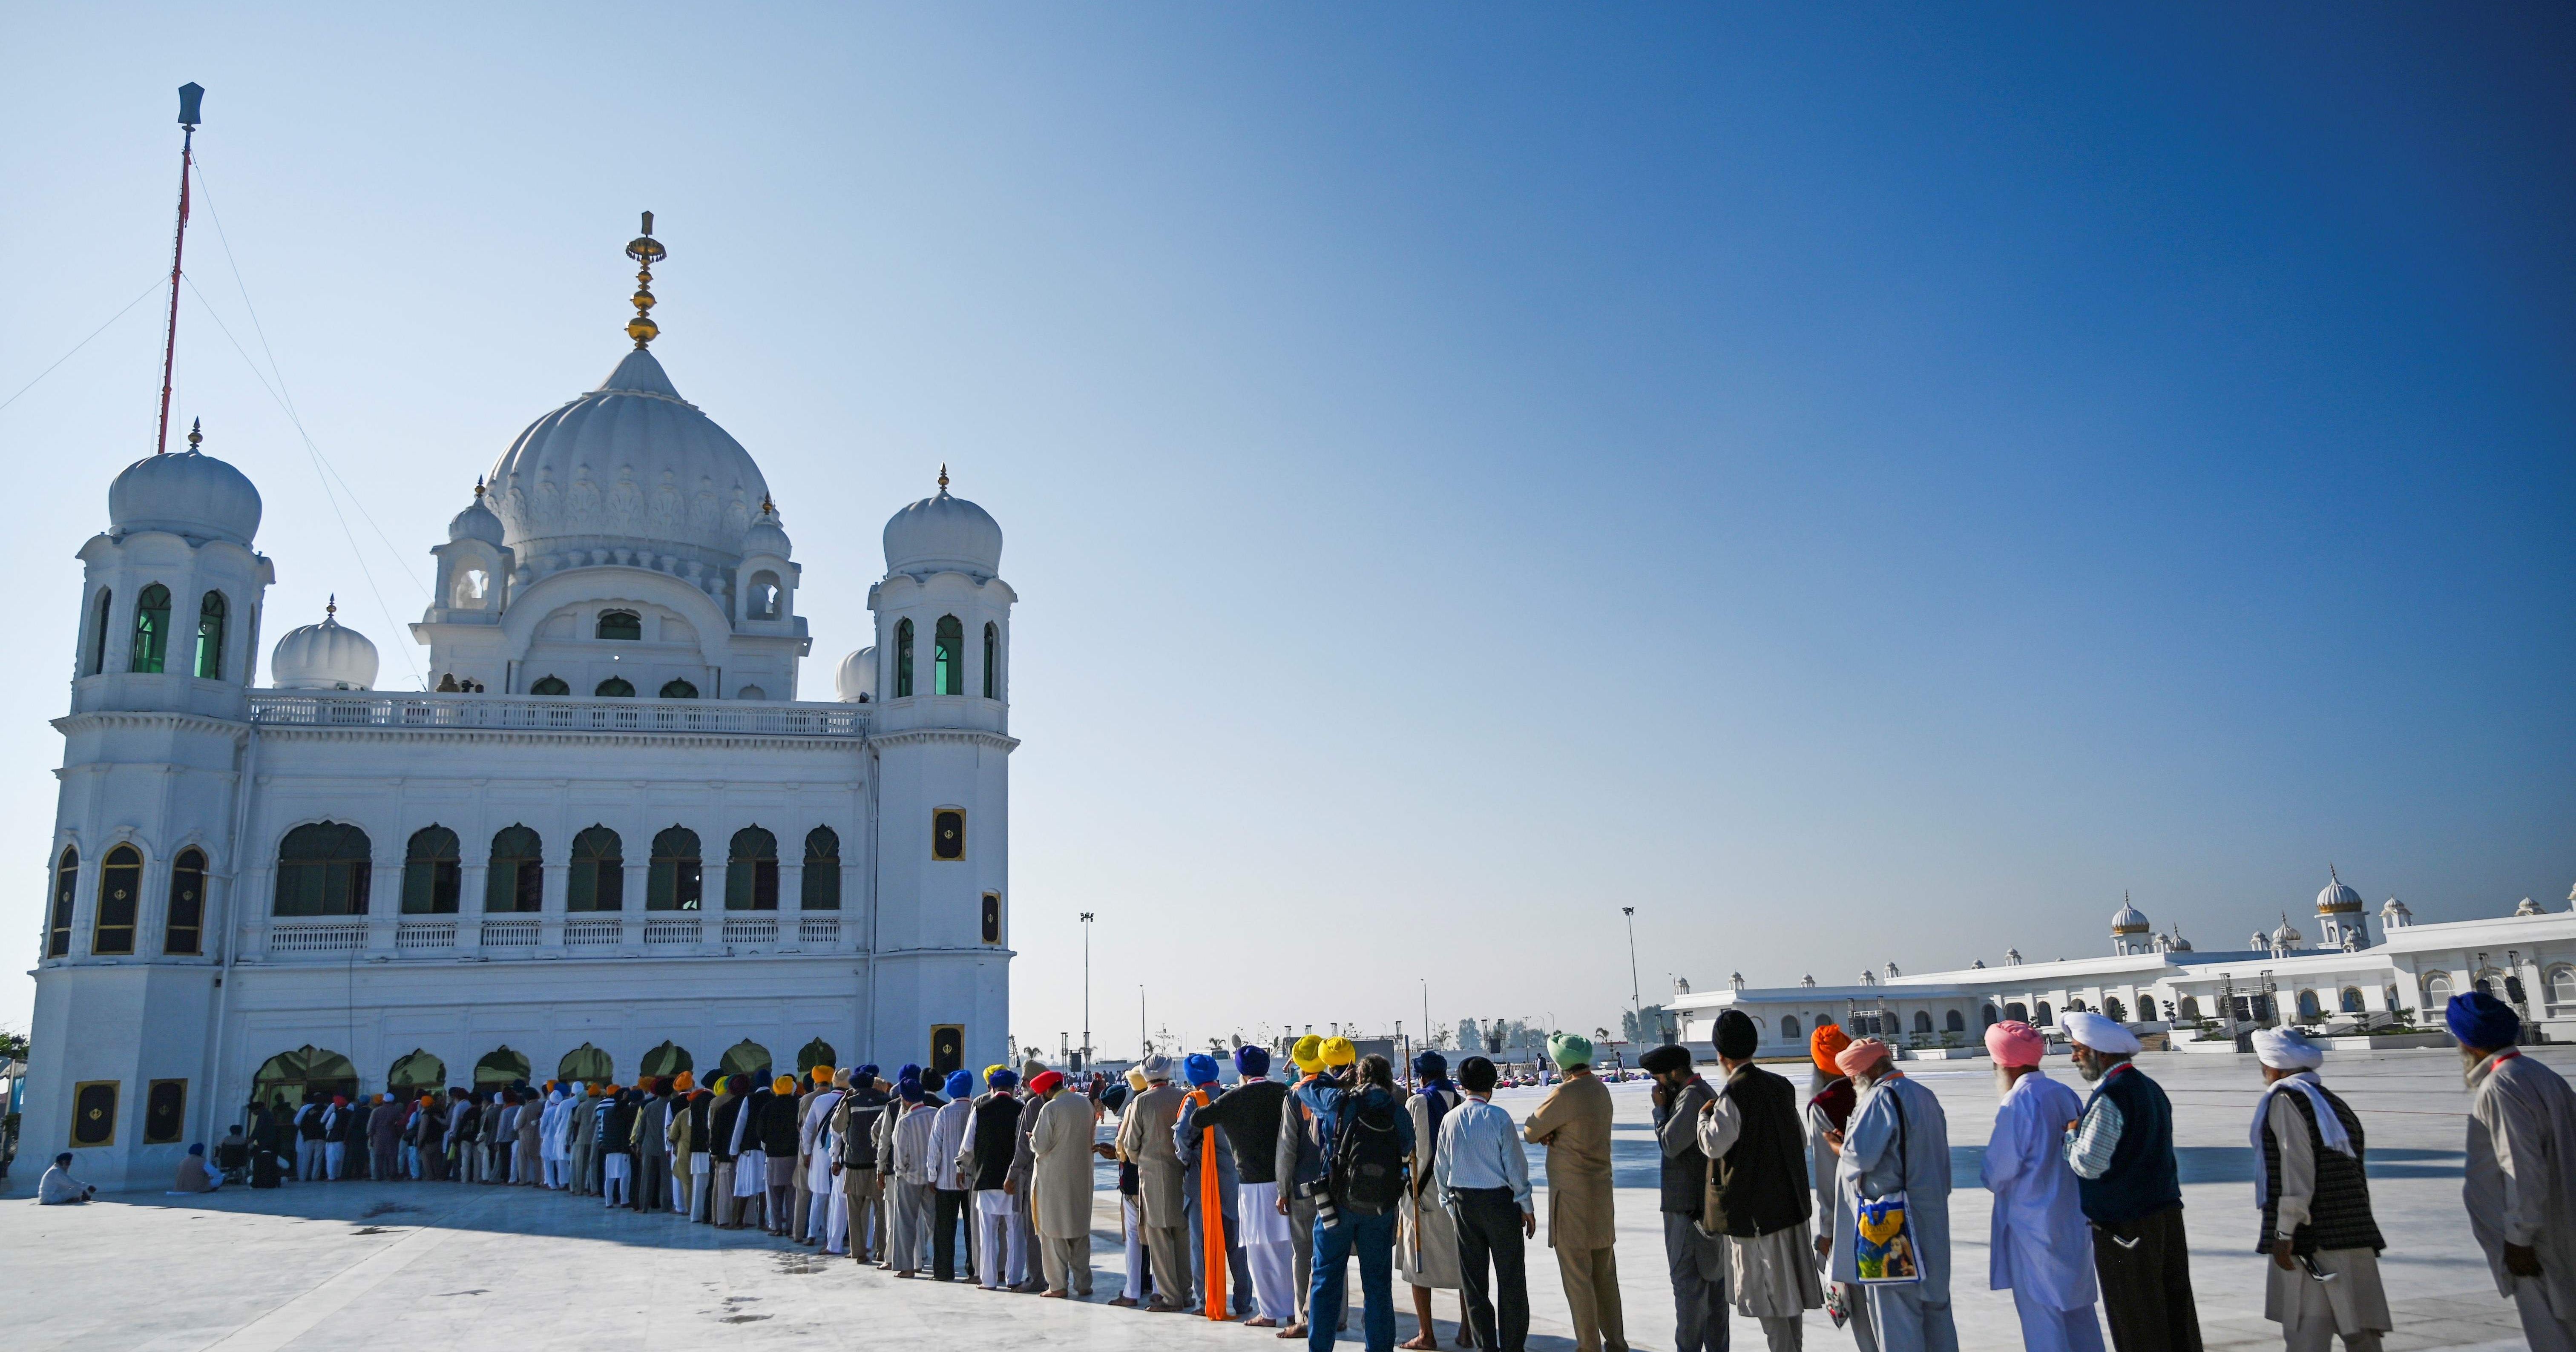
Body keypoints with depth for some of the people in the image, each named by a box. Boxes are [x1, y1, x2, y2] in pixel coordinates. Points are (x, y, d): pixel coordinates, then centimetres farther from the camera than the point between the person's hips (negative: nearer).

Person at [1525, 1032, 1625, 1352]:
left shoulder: (1565, 1094, -19)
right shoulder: (1600, 1089, 7)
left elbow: (1531, 1130, -11)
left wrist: (1542, 1133, 9)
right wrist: (1551, 1133, -6)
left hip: (1572, 1195, -8)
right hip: (1602, 1190, 8)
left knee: (1577, 1277, 0)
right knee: (1605, 1274, 15)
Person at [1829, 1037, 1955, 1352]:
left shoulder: (1883, 1097, -16)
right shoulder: (1925, 1096, 12)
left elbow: (1860, 1155, -20)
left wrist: (1837, 1146, -3)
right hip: (1932, 1216, 9)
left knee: (1896, 1306, -2)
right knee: (1935, 1301, 17)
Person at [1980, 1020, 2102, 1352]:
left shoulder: (2017, 1104, -19)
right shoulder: (2065, 1095, 2)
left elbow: (1998, 1174, -17)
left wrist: (1993, 1181, 4)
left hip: (2033, 1224, -8)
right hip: (2074, 1221, 8)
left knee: (2040, 1313, 1)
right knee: (2077, 1305, 19)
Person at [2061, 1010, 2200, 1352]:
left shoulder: (2110, 1098, -19)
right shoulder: (2152, 1089, 11)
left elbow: (2089, 1164, -22)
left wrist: (2071, 1135, -5)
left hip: (2124, 1225, -9)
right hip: (2167, 1213, 9)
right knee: (2176, 1309, 14)